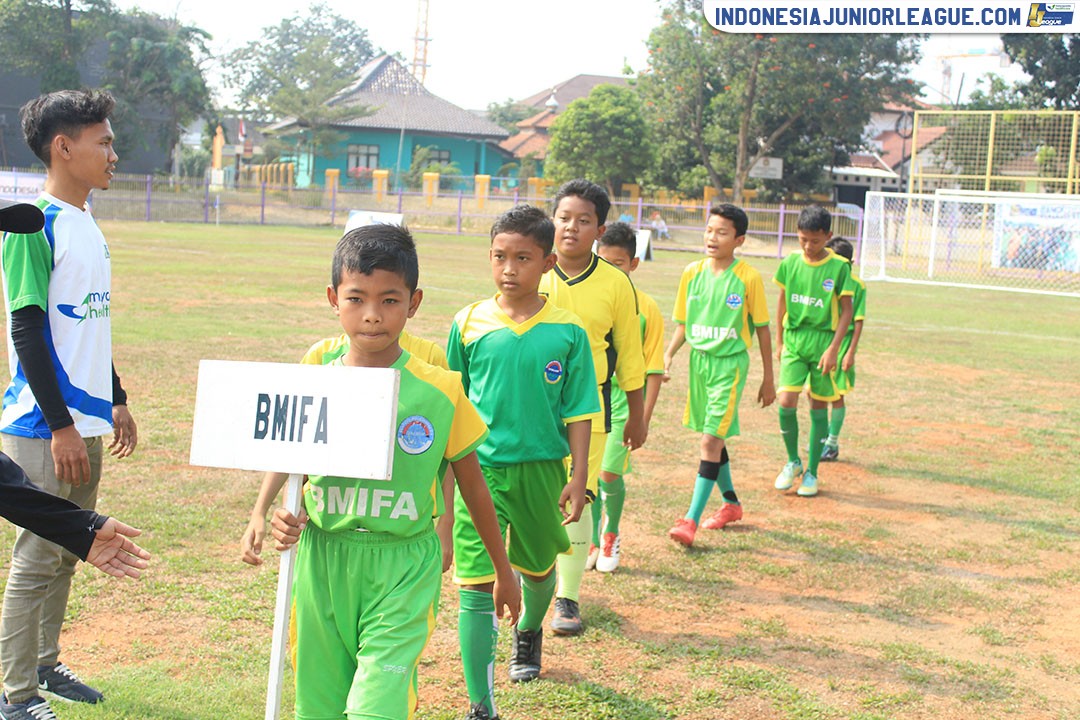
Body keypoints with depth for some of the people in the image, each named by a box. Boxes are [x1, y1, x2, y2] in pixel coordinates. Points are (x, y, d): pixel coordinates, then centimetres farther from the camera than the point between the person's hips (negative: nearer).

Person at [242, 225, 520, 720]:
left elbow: (471, 482, 5)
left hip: (402, 571, -3)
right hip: (323, 563, 3)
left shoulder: (439, 391, -6)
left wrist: (503, 569, 14)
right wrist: (262, 516, -12)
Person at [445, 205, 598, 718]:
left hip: (541, 468, 1)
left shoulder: (567, 333, -6)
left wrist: (578, 477, -3)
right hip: (480, 468, -1)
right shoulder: (468, 325, -4)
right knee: (476, 585, -6)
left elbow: (578, 412, -1)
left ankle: (529, 632, 56)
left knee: (539, 569, 22)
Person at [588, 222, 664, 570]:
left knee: (609, 473, -7)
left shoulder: (647, 309, -5)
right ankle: (593, 542, 23)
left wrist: (645, 416, -7)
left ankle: (611, 535, 21)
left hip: (624, 399, -2)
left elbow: (653, 369, -3)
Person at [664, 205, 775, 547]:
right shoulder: (692, 273, 2)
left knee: (712, 439, -12)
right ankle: (731, 503, 35)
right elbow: (682, 324, 10)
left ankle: (691, 519, -11)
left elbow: (762, 329, -3)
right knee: (713, 437, 16)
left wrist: (768, 379, 1)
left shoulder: (748, 278, -10)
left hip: (731, 364, -5)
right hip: (699, 360, 5)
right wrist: (668, 355, -7)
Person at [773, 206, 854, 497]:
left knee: (818, 407, 4)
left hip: (823, 342, -2)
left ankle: (811, 472, 17)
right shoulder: (790, 263, 1)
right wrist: (779, 340, 15)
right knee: (786, 402, -10)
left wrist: (833, 348, -10)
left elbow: (846, 310, -4)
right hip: (794, 340, 2)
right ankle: (793, 462, 13)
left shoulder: (839, 267, -7)